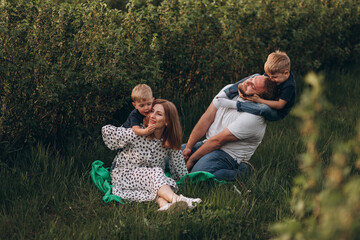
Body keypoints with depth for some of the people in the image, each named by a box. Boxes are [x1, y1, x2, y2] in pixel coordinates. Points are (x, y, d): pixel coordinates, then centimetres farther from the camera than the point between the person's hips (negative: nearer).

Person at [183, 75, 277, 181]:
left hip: (229, 155, -7)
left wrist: (191, 160, -15)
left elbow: (218, 141, -21)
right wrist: (188, 147, -6)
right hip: (207, 144, 7)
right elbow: (207, 119, -1)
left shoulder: (253, 116, -26)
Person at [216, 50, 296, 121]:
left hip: (277, 114, -8)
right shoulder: (275, 73, -10)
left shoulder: (289, 86, -32)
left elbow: (279, 105, -30)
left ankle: (233, 105, -34)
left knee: (264, 108, -45)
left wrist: (259, 100, -32)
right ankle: (227, 93, -15)